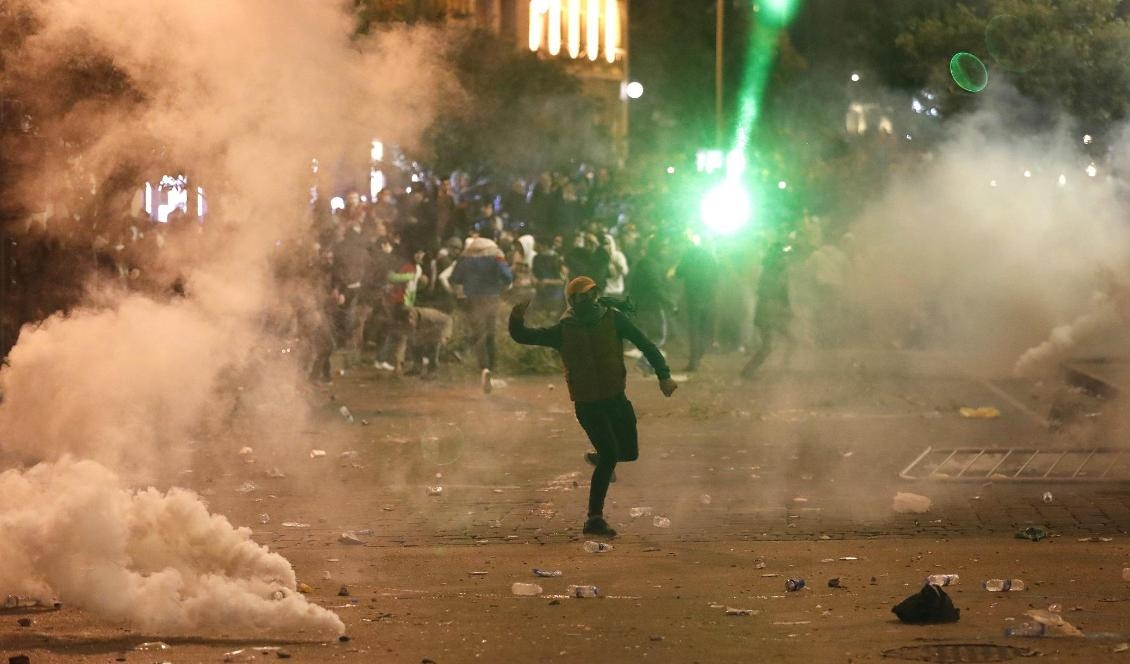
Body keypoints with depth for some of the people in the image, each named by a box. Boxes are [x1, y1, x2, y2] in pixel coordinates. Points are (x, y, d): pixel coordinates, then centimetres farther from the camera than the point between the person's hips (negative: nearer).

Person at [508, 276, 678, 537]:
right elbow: (522, 336, -5)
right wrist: (517, 318, -28)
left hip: (616, 398, 3)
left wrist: (663, 375, -15)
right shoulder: (562, 331, -7)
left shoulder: (613, 319, -5)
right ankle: (594, 519, -10)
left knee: (629, 453, 10)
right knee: (610, 455, -16)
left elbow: (645, 344, -5)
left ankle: (598, 458, 44)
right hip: (587, 404, -3)